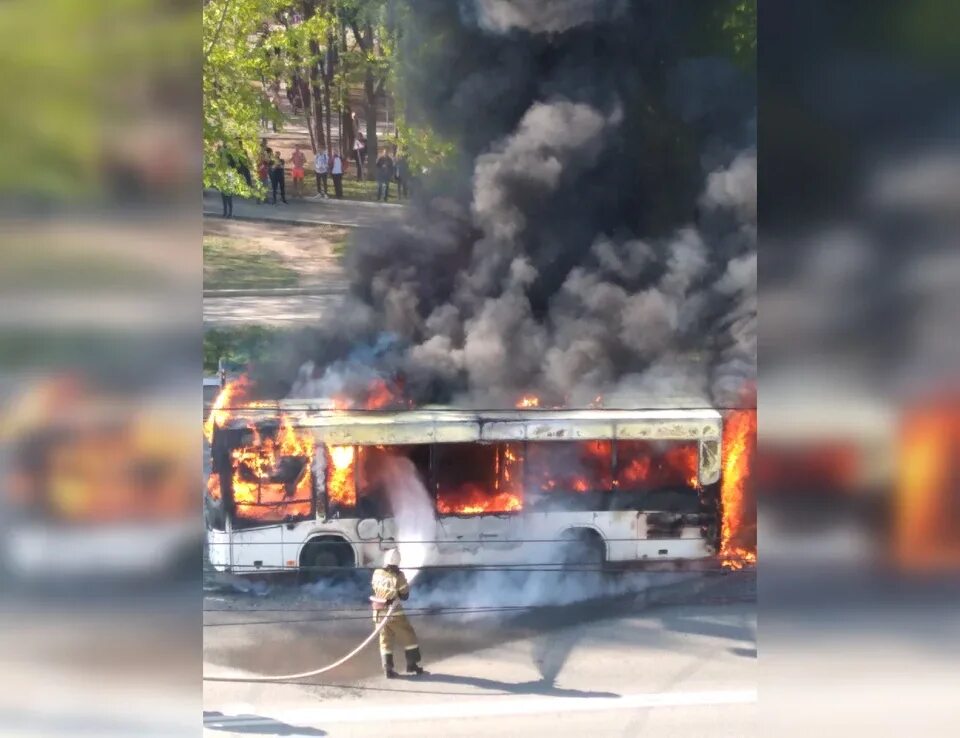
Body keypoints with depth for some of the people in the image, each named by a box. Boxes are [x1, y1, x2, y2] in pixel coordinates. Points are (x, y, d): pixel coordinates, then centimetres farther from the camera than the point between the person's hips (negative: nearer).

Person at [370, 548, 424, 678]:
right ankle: (412, 665, 17)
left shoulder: (377, 574, -4)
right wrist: (406, 585, 8)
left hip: (379, 614, 5)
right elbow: (404, 596, -8)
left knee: (385, 641, 12)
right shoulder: (398, 577, -17)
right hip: (394, 614, -5)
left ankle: (388, 670, 8)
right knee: (410, 637, 13)